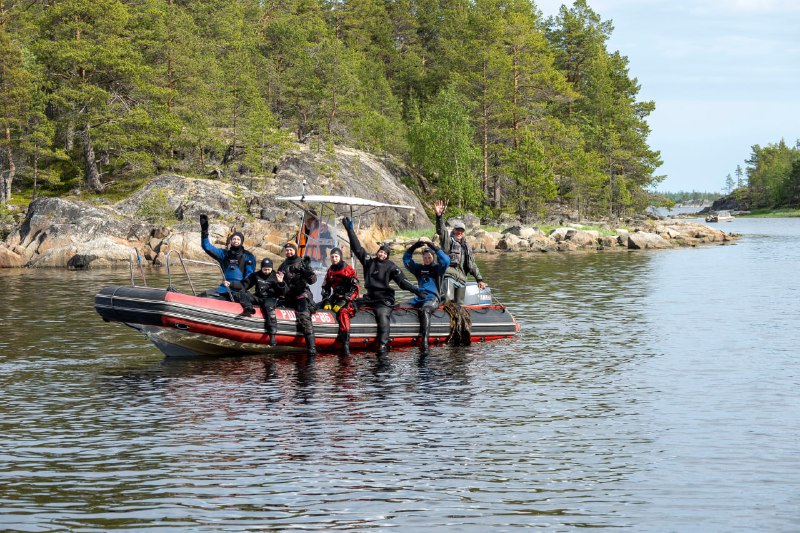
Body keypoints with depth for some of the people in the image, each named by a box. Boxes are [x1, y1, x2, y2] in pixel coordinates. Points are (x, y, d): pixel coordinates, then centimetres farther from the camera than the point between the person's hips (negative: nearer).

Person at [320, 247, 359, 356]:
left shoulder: (348, 270, -6)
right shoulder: (330, 271, 15)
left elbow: (354, 289, -12)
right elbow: (325, 288, 17)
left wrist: (343, 301, -20)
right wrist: (326, 301, 0)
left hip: (347, 299, -8)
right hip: (335, 298, 8)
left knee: (343, 313, -36)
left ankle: (345, 343, -43)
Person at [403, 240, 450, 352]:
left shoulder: (437, 268, 14)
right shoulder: (419, 268, 26)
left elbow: (446, 261, -4)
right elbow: (406, 259, 23)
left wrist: (435, 248, -7)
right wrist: (413, 247, 11)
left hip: (433, 297, -7)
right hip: (419, 297, 7)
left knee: (425, 309, -37)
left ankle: (424, 340, -51)